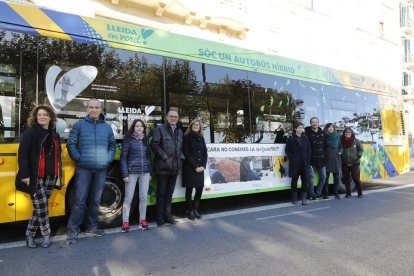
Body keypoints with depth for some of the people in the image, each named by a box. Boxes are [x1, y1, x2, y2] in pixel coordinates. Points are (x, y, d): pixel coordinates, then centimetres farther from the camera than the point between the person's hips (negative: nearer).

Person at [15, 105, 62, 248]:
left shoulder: (55, 135, 14)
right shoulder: (29, 133, -6)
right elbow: (22, 155, -11)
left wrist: (58, 175, 14)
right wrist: (25, 175, -17)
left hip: (50, 177, 6)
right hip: (35, 177, -6)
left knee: (41, 206, 10)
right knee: (41, 206, -3)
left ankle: (30, 234, 24)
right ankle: (46, 234, 14)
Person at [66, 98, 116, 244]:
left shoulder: (107, 127, 9)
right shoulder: (79, 125, 0)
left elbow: (112, 145, 18)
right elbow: (70, 143, 1)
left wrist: (108, 158, 5)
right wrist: (78, 158, -7)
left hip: (101, 169, 3)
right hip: (83, 169, -3)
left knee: (95, 200, 12)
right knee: (80, 200, -4)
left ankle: (91, 226, 26)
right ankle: (73, 229, 7)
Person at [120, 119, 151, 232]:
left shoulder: (145, 140, 10)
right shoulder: (128, 139, -3)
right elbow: (123, 158, -5)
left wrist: (150, 172, 10)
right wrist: (125, 174, -12)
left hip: (145, 172, 4)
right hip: (132, 172, -4)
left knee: (143, 197, 9)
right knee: (128, 198, 2)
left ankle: (142, 220, 20)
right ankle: (125, 222, 13)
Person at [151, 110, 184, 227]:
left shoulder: (179, 131, 16)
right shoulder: (159, 129, -3)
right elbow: (154, 145, -10)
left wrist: (181, 157, 4)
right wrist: (165, 157, -15)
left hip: (175, 167, 6)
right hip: (163, 167, -5)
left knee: (169, 192, 15)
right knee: (161, 193, 3)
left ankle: (168, 215, 26)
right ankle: (160, 218, 13)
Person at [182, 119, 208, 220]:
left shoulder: (201, 138, 14)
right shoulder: (187, 137, -3)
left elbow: (205, 153, 10)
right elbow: (187, 154, -11)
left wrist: (203, 166, -4)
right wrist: (195, 166, -14)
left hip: (200, 168, 5)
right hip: (190, 168, -5)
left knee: (200, 189, 5)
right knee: (189, 189, 1)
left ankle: (195, 209, 19)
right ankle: (189, 210, 13)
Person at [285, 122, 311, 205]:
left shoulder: (305, 138, 11)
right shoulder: (291, 138, 2)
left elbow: (309, 149, 12)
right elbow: (287, 150, 1)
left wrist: (308, 159, 2)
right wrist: (291, 159, -8)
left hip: (305, 163, 2)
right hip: (294, 163, -2)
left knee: (305, 180, -1)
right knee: (294, 180, 4)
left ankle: (304, 198, 4)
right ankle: (294, 198, 14)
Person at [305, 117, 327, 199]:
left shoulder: (322, 133, 11)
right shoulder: (307, 132, -7)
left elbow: (325, 145, 16)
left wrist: (325, 155, 8)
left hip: (321, 159, 6)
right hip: (311, 159, -6)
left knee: (323, 176, 9)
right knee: (311, 176, -7)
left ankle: (318, 193, 24)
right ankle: (311, 194, 7)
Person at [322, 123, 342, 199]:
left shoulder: (337, 136, 9)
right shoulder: (325, 137, 0)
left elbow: (340, 146, 14)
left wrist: (340, 151, -4)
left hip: (336, 158, 3)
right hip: (327, 158, -3)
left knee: (336, 176, 4)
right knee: (326, 176, 0)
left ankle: (336, 193, 13)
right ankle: (325, 193, 8)